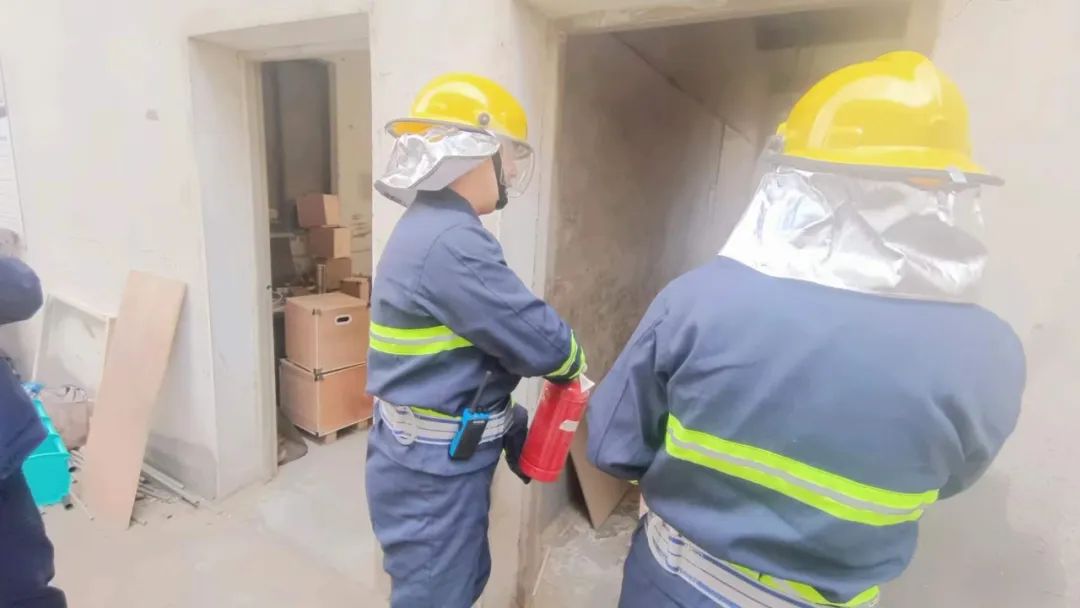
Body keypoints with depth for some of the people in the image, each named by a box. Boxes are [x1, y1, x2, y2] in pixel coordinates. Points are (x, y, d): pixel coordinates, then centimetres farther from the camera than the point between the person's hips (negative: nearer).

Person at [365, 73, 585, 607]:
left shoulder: (425, 229, 8)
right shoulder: (451, 242, -26)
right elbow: (537, 339, -24)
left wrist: (511, 428, 12)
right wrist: (572, 361, -1)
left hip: (427, 458, 10)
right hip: (433, 472, -10)